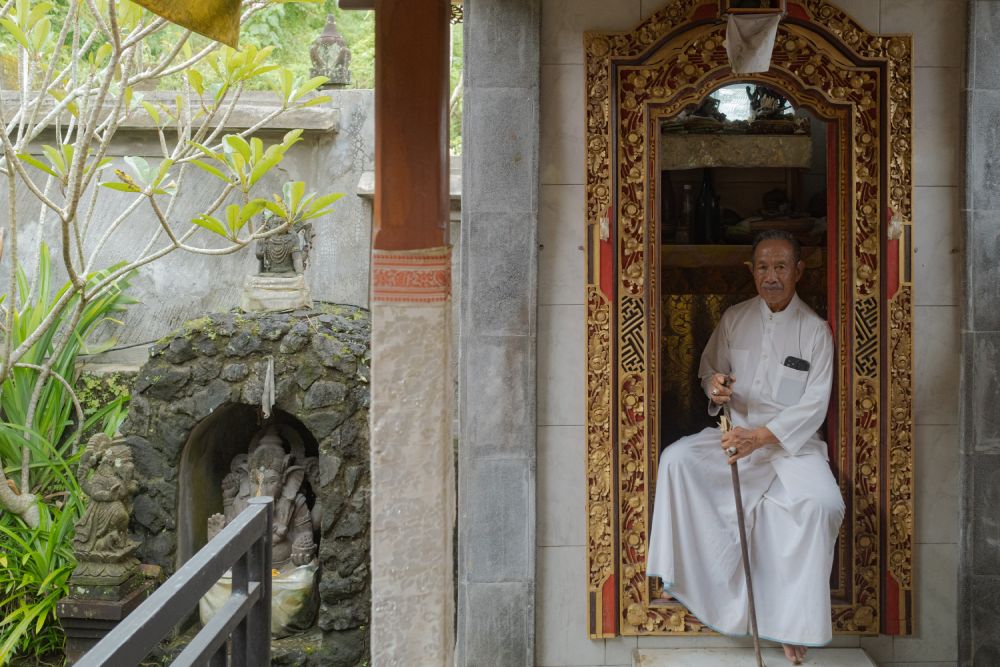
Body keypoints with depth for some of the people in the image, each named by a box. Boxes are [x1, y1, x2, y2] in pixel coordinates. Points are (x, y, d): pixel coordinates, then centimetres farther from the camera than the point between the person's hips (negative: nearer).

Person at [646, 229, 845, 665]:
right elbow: (709, 368, 16)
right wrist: (714, 386, -11)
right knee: (677, 459, -25)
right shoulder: (734, 319, 6)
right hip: (737, 432, 3)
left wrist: (760, 437, -22)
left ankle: (793, 622, -20)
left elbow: (814, 404, -9)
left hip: (792, 440, -3)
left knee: (820, 501, -32)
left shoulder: (815, 330, -3)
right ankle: (689, 574, -16)